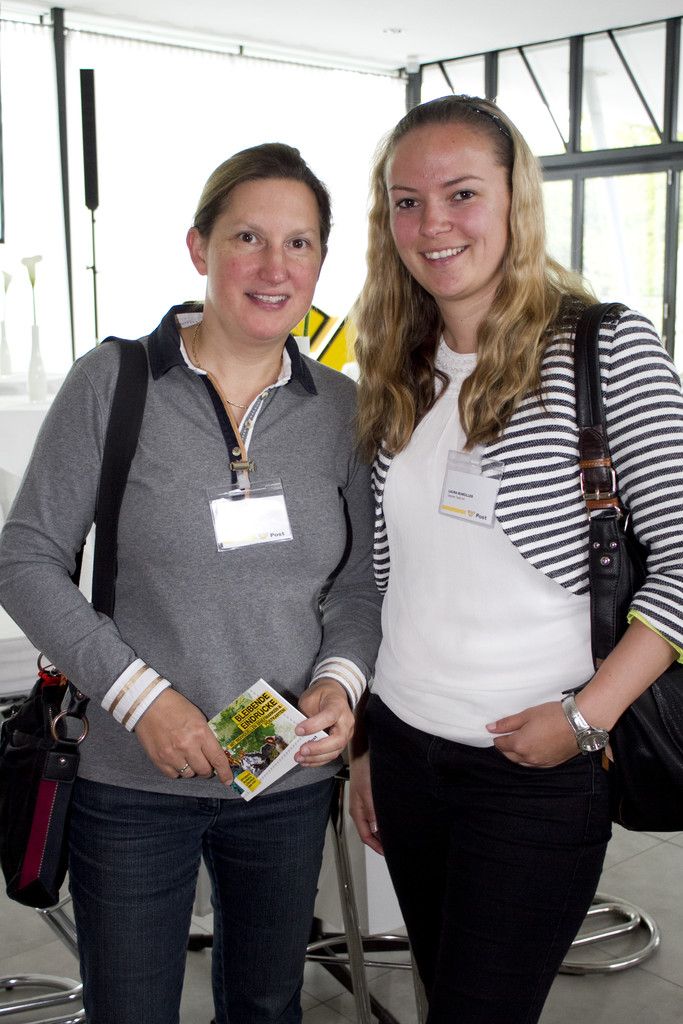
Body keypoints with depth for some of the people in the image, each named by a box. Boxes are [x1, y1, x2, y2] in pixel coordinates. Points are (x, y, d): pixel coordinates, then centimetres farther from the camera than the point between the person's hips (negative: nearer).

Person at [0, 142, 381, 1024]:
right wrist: (137, 692, -18)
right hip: (133, 783, -3)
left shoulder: (340, 405, 0)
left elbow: (359, 582, 7)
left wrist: (342, 678, -12)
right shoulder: (113, 382, -10)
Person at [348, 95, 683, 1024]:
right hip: (403, 749, 6)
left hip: (534, 770, -5)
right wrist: (367, 745, 14)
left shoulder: (605, 347, -11)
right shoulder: (402, 374, 6)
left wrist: (587, 714, -18)